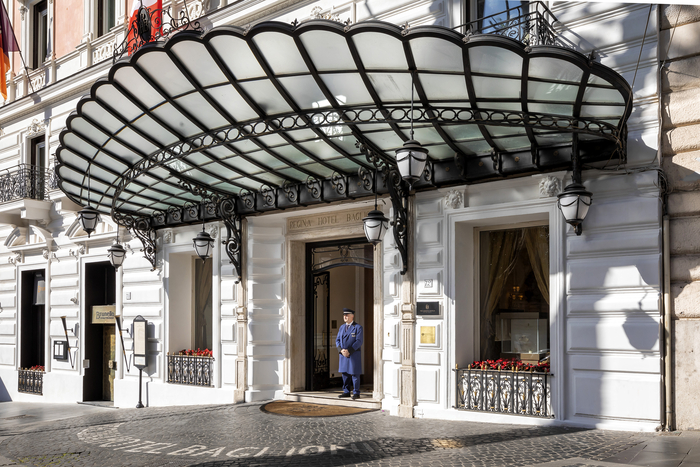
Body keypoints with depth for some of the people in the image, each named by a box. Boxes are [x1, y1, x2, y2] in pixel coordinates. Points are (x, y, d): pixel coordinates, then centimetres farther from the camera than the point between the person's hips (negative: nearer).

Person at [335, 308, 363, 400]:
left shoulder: (358, 327, -5)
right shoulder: (342, 327, 13)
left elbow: (359, 342, -13)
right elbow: (337, 340, 10)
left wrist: (349, 351, -19)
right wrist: (341, 350, -9)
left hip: (354, 355, -5)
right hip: (343, 354, 6)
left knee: (354, 374, -2)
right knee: (345, 373, 8)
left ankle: (356, 393, 3)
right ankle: (346, 392, 16)